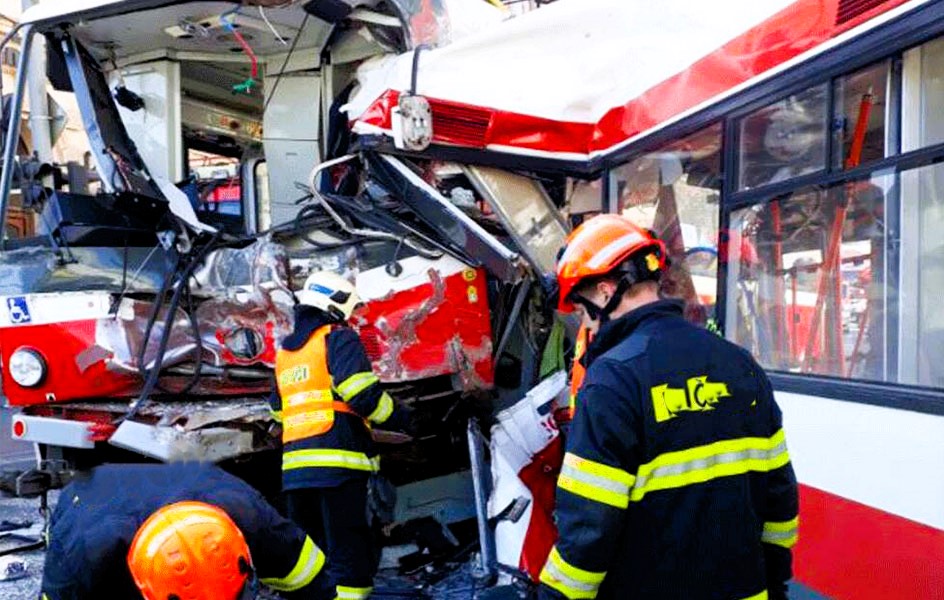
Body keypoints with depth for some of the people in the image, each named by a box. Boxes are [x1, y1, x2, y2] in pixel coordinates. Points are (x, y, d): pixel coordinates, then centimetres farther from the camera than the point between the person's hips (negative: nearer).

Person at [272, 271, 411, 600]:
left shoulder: (284, 352, 20)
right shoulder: (338, 338, -3)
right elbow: (363, 394, -14)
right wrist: (400, 418, -1)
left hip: (295, 464, 7)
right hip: (338, 460, -7)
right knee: (348, 545, -2)